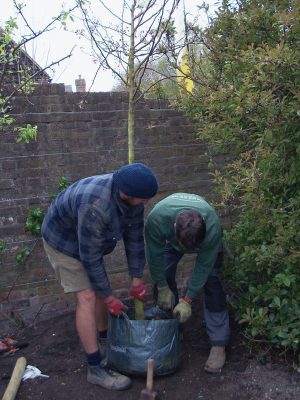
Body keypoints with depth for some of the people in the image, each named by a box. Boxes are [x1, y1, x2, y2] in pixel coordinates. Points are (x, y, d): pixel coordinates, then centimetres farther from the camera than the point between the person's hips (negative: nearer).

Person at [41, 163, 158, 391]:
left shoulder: (132, 196, -20)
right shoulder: (95, 207, -42)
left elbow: (135, 237, -9)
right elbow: (90, 257, -32)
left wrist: (137, 278, -3)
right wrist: (109, 298, -22)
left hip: (90, 240, 8)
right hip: (64, 240, -7)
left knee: (100, 288, 13)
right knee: (87, 297, -12)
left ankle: (104, 341, 34)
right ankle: (96, 368, -4)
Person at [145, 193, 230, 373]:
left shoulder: (213, 226, -43)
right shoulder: (156, 218, -42)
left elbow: (203, 267, -29)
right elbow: (155, 257, -25)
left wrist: (187, 300, -25)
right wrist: (163, 289, -15)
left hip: (206, 238, -1)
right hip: (169, 238, 2)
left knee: (211, 280, -16)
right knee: (164, 275, -10)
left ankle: (219, 345, -9)